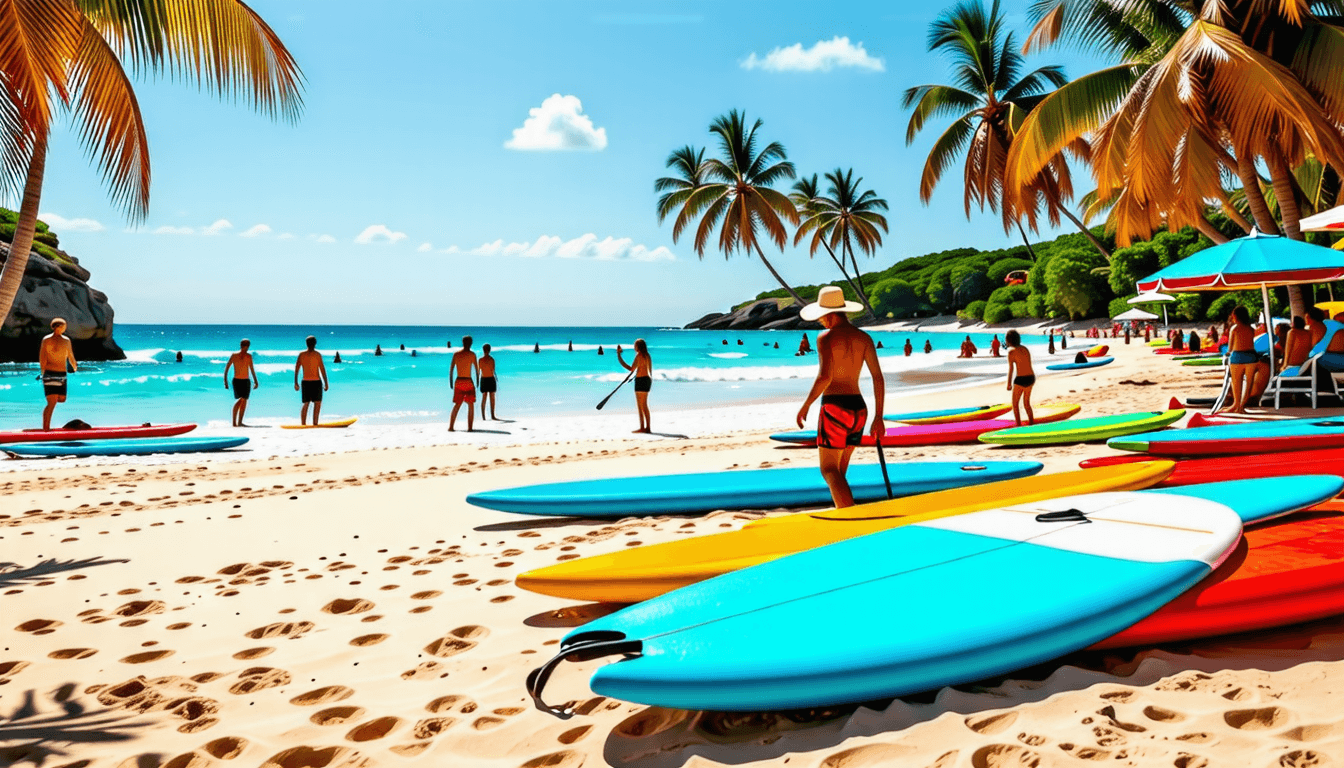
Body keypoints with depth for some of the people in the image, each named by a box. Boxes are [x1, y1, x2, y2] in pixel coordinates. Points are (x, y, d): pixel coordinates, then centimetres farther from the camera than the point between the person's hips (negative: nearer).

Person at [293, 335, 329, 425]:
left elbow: (296, 369, 7)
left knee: (306, 404, 11)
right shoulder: (317, 354, -5)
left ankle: (303, 424, 8)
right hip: (316, 382, -5)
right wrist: (326, 383, -5)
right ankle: (315, 423, -9)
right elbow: (322, 369, -8)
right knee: (317, 403, -2)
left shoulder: (301, 354, 7)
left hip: (305, 382, 5)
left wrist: (296, 383, 12)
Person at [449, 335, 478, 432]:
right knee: (471, 405, 6)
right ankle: (469, 427, 1)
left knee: (457, 405, 12)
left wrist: (451, 381, 13)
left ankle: (450, 426, 7)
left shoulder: (456, 354, 6)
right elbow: (477, 368, -4)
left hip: (458, 381, 4)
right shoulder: (471, 354, -6)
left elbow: (451, 368, 7)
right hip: (468, 382, -4)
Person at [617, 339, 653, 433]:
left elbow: (631, 369, -16)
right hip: (648, 380, 9)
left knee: (640, 405, -5)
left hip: (641, 380, -9)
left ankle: (642, 427, -6)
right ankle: (648, 427, 15)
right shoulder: (647, 356, 14)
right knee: (644, 406, 14)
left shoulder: (639, 355, -12)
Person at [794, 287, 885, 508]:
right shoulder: (864, 338, 6)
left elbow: (825, 376, -22)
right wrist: (878, 417, 5)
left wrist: (805, 405, -11)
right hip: (859, 409, 6)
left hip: (834, 409, -6)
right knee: (840, 470, 18)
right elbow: (878, 378, 1)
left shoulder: (826, 338, -10)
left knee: (829, 471, -1)